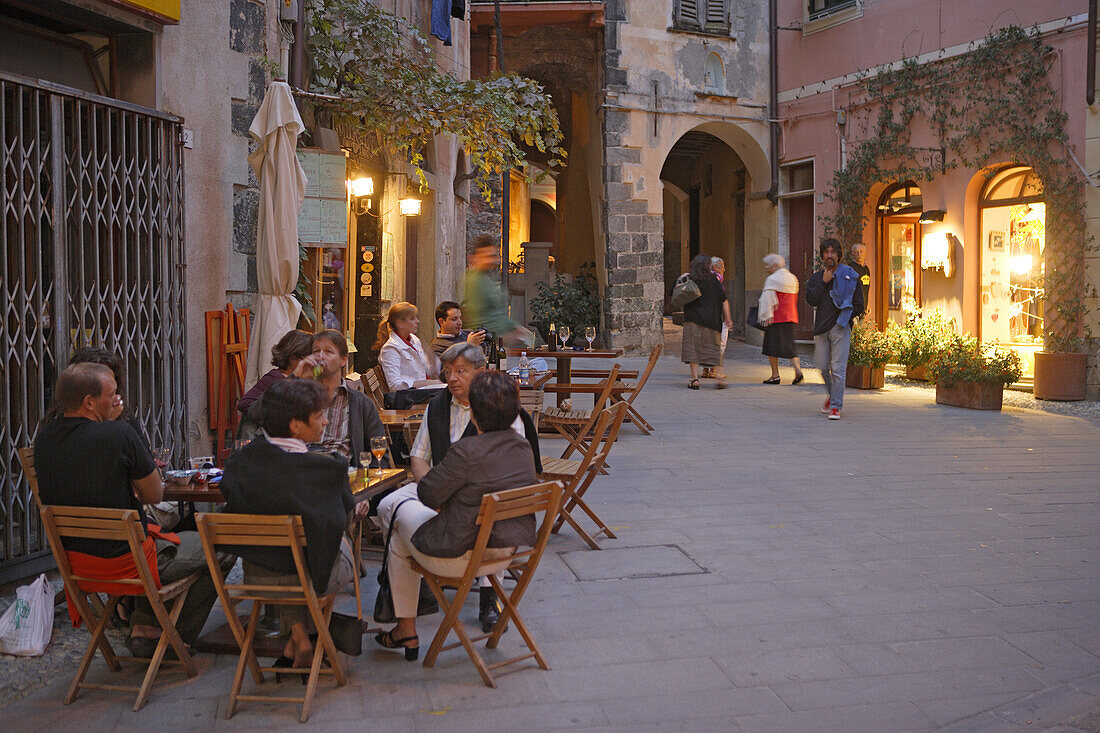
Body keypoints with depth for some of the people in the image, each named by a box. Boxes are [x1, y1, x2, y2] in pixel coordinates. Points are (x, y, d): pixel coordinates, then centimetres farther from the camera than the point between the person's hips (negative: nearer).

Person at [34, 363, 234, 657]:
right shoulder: (119, 434, -22)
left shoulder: (44, 439, 0)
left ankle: (144, 625, 26)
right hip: (126, 562, -8)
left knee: (152, 526, 37)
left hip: (73, 560, 8)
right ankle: (176, 640, 20)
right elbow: (154, 495, -11)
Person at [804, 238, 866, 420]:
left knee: (838, 369, -8)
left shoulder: (849, 277, 4)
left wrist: (843, 318, -4)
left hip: (841, 329, -3)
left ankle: (836, 406, -4)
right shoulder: (816, 278, 12)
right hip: (821, 329, 3)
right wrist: (823, 282, -8)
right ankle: (831, 395, 33)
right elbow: (811, 300, -4)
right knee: (823, 368, 8)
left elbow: (859, 306, 6)